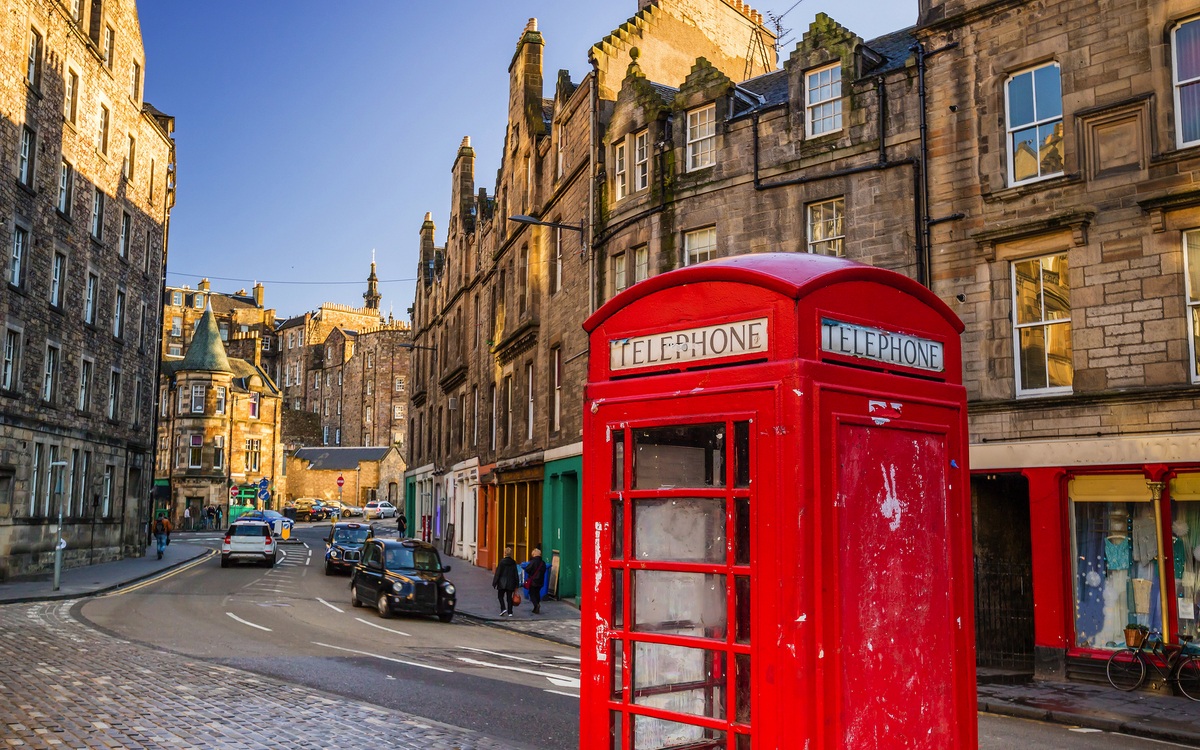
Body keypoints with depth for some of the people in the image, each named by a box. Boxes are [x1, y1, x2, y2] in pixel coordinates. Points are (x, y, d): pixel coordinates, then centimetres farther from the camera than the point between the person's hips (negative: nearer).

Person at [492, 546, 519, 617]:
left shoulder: (501, 562, -10)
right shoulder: (513, 562, 0)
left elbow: (497, 573, -8)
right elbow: (516, 574, 5)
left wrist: (494, 583, -1)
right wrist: (516, 585, 11)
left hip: (502, 583, -3)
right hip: (511, 583, 3)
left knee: (500, 596, 10)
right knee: (509, 597, 8)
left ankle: (503, 608, -8)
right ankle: (510, 612, 6)